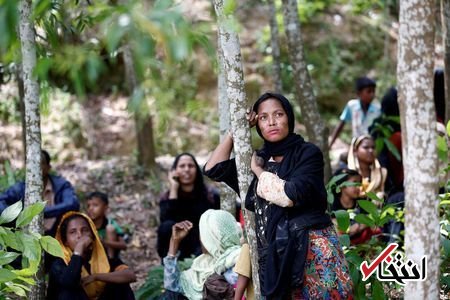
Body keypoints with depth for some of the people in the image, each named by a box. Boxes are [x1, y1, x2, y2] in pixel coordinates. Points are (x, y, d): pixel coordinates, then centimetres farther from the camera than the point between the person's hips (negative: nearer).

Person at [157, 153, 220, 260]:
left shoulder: (211, 195, -3)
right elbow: (166, 221, -23)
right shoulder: (167, 197, -2)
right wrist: (173, 190, -21)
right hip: (179, 251, 2)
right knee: (167, 226, -28)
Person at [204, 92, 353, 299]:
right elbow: (213, 168, 7)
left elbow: (291, 195, -14)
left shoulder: (308, 153, 0)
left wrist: (258, 170, -1)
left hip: (313, 250, -4)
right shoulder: (257, 159, 14)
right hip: (274, 255, 5)